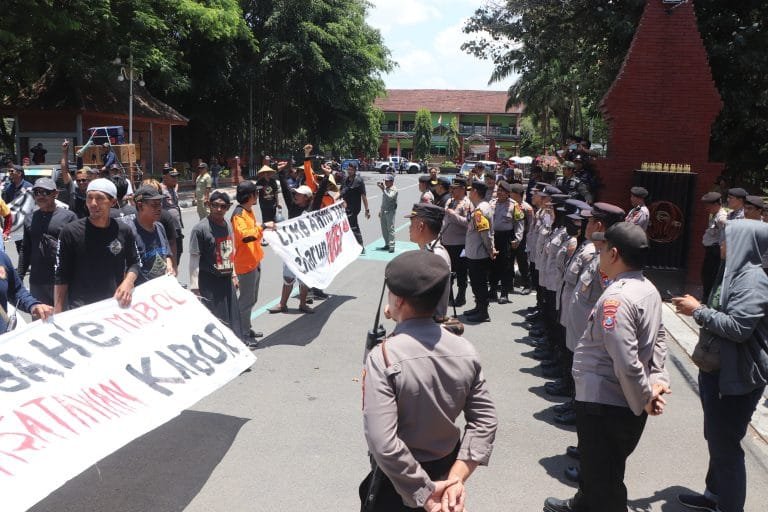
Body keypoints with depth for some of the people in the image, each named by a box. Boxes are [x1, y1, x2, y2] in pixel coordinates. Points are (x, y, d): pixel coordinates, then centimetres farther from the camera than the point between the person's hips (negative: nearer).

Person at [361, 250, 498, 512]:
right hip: (445, 474, 4)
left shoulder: (383, 357, -26)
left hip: (397, 483, -4)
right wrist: (457, 478, -10)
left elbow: (383, 444, -30)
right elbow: (485, 420, -7)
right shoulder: (465, 351, -11)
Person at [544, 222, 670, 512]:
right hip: (628, 404, 10)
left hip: (603, 404, -10)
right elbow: (657, 341, 13)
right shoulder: (649, 290, 4)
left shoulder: (616, 298, -26)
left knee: (604, 480, 7)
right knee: (598, 466, 31)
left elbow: (626, 361, -29)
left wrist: (645, 398, -16)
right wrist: (658, 379, 6)